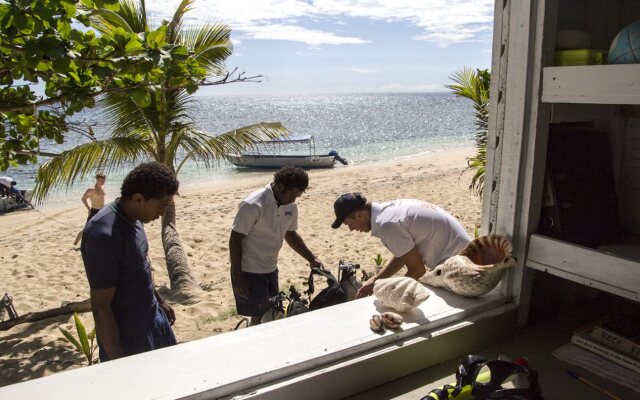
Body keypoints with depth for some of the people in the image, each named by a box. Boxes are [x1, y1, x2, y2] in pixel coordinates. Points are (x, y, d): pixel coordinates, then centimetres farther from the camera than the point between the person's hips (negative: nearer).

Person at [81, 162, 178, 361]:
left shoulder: (133, 218, -2)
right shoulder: (104, 234, -29)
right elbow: (101, 307, -25)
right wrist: (118, 360, -21)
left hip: (154, 320, 8)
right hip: (127, 338, -8)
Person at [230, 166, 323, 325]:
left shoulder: (290, 206, -1)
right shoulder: (253, 205, -22)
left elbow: (290, 235, 15)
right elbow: (235, 241, -18)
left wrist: (312, 259, 7)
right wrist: (237, 277, -17)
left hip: (270, 269, 7)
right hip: (250, 272, -7)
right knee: (261, 317, -4)